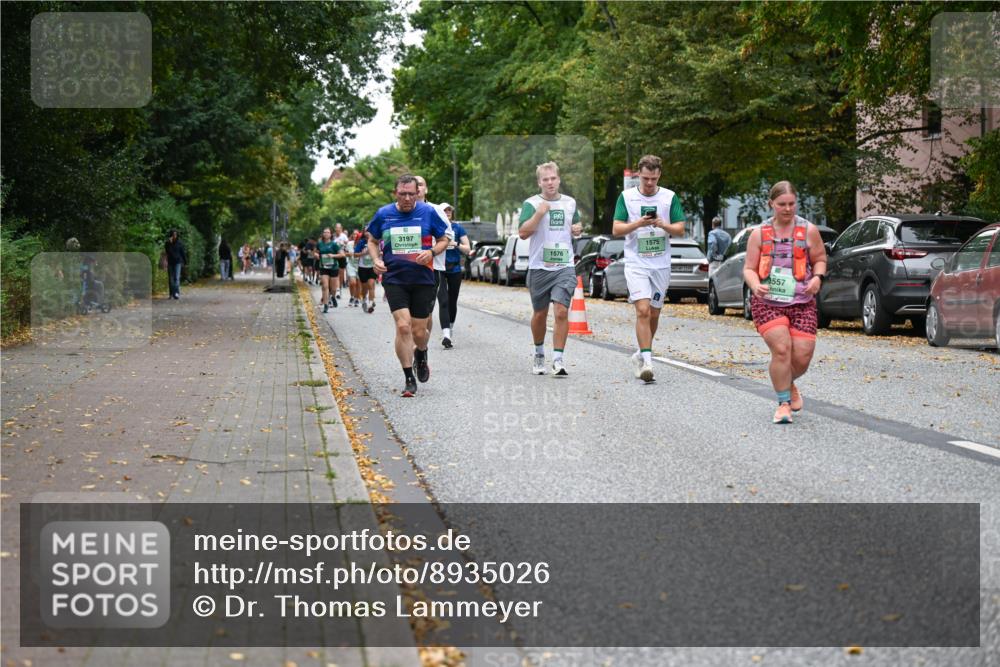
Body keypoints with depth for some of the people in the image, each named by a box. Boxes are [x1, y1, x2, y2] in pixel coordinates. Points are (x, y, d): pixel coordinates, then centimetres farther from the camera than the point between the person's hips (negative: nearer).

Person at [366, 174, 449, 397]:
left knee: (418, 332, 4)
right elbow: (372, 240, 16)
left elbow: (444, 240, 8)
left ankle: (421, 355, 42)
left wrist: (432, 252, -13)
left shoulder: (428, 212, -1)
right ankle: (409, 379, -2)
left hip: (423, 280, 0)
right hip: (394, 280, 0)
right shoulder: (383, 214, 2)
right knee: (403, 326, -14)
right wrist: (376, 260, -3)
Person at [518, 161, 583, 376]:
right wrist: (539, 213, -21)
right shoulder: (531, 203, -2)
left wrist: (578, 228, 6)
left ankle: (558, 359, -11)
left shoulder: (570, 202, 11)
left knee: (561, 312, -13)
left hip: (564, 267, 1)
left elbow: (576, 224, 29)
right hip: (539, 268, -1)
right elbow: (523, 232, -12)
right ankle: (539, 354, 31)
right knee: (539, 314, 10)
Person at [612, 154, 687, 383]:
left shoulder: (670, 197, 4)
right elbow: (616, 229, -1)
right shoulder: (626, 197, 2)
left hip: (661, 264, 2)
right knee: (643, 310, -17)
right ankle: (647, 360, -20)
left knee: (654, 314, 10)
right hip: (636, 263, -2)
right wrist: (638, 223, -18)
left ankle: (641, 354, 29)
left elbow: (680, 229, 3)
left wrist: (663, 225, -16)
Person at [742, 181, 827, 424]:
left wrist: (817, 277, -4)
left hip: (802, 303, 1)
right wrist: (755, 285, -15)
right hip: (767, 302, -1)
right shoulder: (759, 233, 6)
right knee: (781, 349, -19)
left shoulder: (808, 230, 6)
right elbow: (749, 268, 7)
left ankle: (789, 384, 32)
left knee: (802, 356, -4)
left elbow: (820, 258, 17)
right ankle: (784, 403, -3)